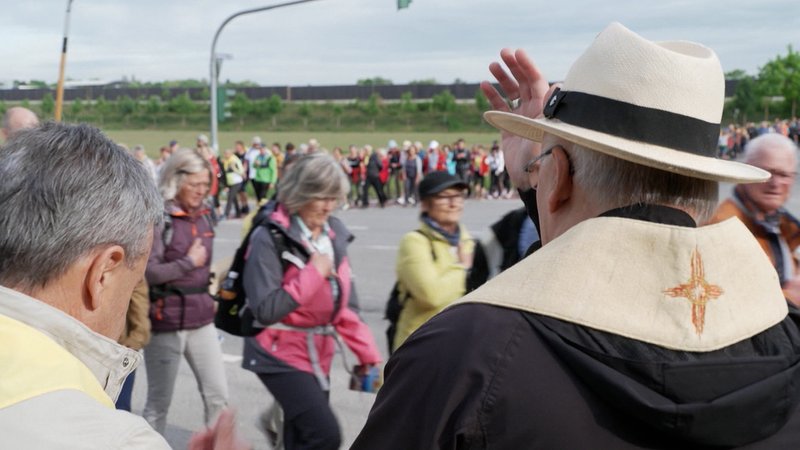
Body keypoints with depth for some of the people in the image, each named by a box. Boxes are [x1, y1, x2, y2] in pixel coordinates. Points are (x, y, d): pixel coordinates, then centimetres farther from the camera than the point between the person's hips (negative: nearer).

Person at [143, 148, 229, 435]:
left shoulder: (203, 215, 7)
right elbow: (147, 273, -22)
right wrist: (189, 262, -14)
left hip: (201, 320, 6)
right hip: (166, 323, -6)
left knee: (218, 395, 8)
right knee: (159, 401, 7)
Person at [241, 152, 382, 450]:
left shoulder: (334, 234, 3)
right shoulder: (270, 237, -16)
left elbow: (345, 304, 8)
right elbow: (265, 310, -23)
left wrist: (368, 353, 2)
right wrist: (314, 274, -21)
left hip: (318, 354, 7)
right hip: (281, 354, -6)